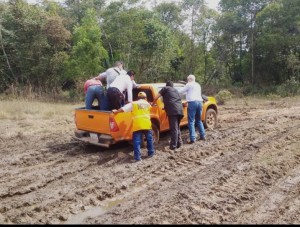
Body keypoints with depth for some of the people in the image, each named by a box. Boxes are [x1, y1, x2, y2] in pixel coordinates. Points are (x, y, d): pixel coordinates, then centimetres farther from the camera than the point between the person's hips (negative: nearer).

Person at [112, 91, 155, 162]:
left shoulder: (133, 104, 10)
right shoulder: (147, 104, 18)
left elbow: (123, 109, 4)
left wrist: (116, 111, 16)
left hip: (137, 125, -2)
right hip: (147, 124, 2)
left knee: (137, 141, 3)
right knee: (149, 139, 21)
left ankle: (137, 157, -1)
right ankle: (151, 153, 30)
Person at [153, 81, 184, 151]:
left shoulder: (165, 88, 14)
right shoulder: (176, 90, 33)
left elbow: (156, 97, 6)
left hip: (172, 110, -6)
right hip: (180, 109, 6)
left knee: (173, 128, -7)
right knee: (177, 127, 19)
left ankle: (173, 146, -6)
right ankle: (179, 143, 22)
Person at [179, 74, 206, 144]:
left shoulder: (189, 84, 2)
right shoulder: (198, 85, 25)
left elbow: (181, 91, 3)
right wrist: (187, 91, 44)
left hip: (192, 102, -7)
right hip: (200, 102, 7)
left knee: (191, 121, -5)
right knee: (199, 120, 20)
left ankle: (192, 139, -10)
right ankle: (203, 136, 19)